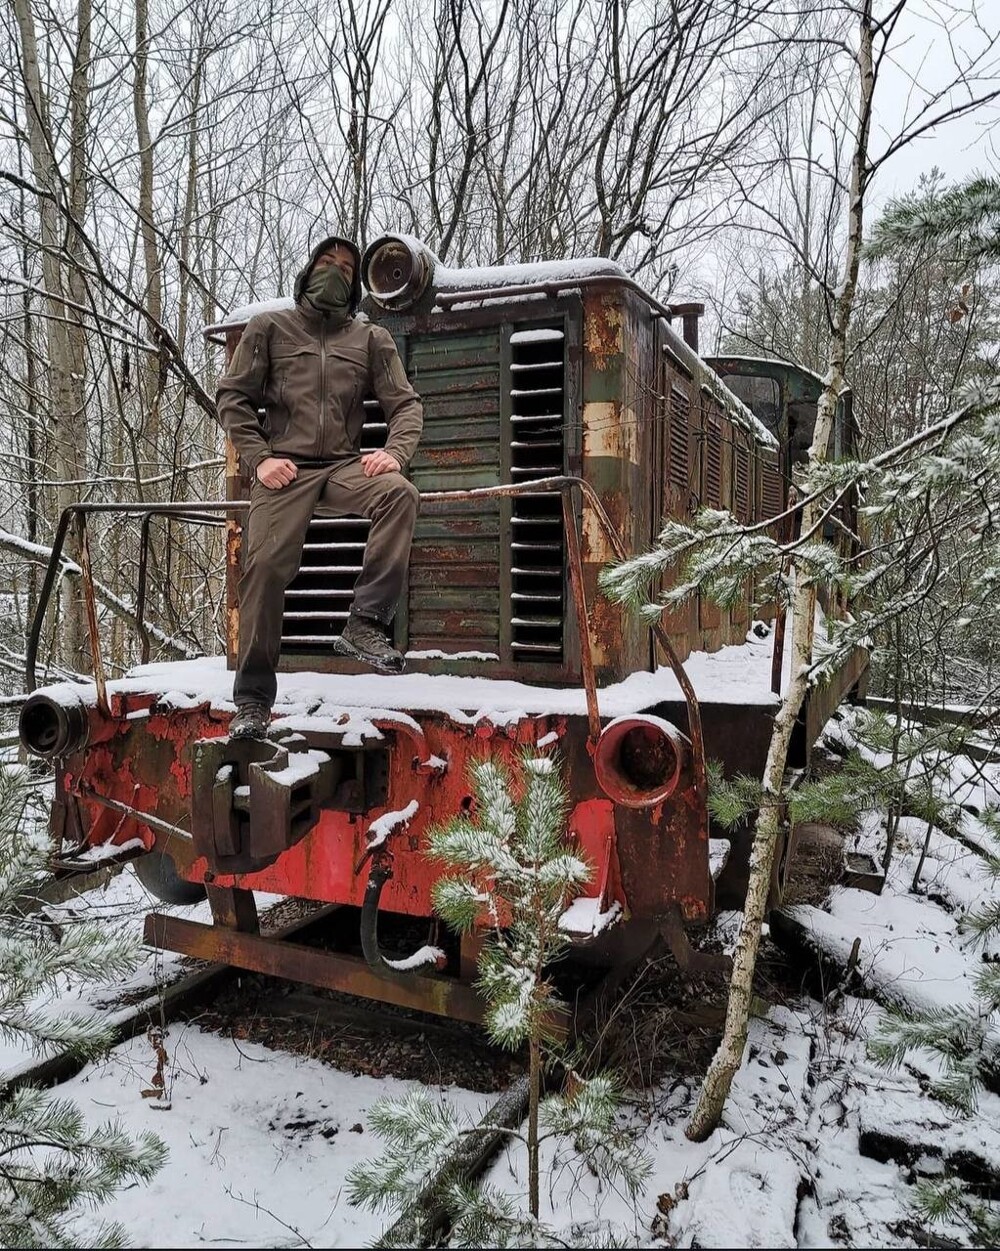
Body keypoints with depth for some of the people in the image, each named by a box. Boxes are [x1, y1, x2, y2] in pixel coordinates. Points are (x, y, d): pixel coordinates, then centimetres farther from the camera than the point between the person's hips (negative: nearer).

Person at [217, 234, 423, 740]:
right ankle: (252, 699, -2)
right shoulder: (269, 327, 14)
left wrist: (395, 452, -12)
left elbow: (405, 404, 9)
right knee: (266, 566, -13)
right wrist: (258, 458, -6)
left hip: (345, 466, 1)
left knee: (399, 493, -30)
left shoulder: (371, 338, 17)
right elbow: (233, 397, 8)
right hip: (284, 467, -1)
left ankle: (365, 623, -28)